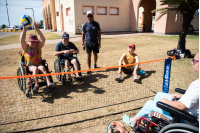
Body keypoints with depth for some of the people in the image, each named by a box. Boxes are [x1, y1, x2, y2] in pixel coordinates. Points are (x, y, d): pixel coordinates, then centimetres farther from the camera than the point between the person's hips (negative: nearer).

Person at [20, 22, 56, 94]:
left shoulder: (38, 46, 8)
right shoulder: (26, 47, 4)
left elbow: (43, 39, -9)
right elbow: (22, 40, -16)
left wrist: (37, 29, -17)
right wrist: (24, 29, -19)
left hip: (39, 63, 1)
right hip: (30, 65, -1)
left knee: (42, 68, -32)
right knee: (35, 68, -35)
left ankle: (49, 83, -50)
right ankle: (36, 84, -48)